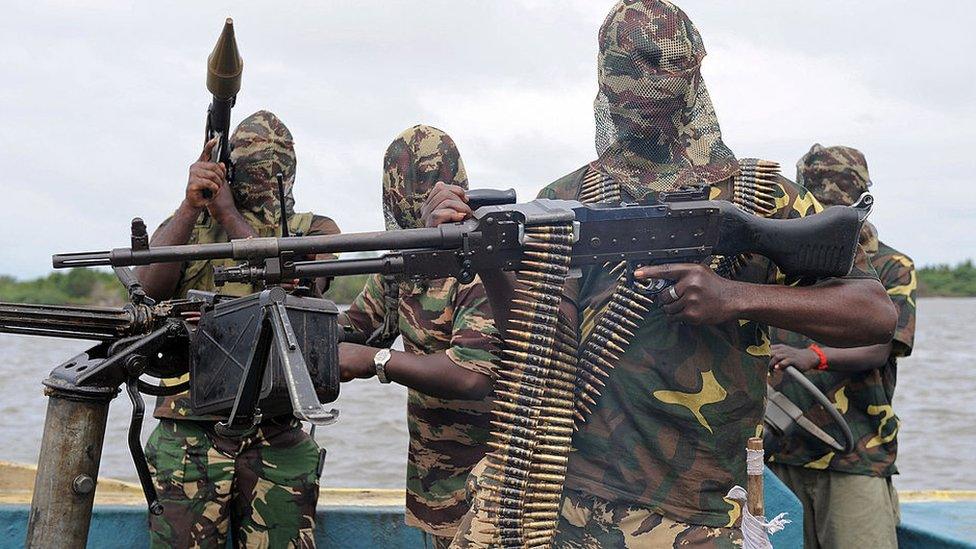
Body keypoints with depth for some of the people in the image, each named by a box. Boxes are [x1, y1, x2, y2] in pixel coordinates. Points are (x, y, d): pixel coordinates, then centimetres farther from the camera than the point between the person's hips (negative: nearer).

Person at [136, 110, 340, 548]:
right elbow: (150, 286, -6)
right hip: (190, 433, 0)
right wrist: (191, 207, -17)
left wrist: (229, 215, -10)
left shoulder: (315, 231, 11)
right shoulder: (188, 223, 13)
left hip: (277, 441, 0)